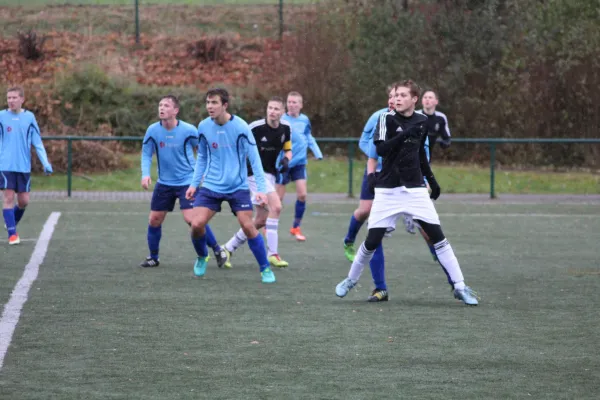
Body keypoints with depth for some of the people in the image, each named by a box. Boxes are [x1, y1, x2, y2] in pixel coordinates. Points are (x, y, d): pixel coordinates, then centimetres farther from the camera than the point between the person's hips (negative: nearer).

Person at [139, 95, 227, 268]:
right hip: (164, 182, 4)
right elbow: (146, 154, 1)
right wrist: (145, 174, -14)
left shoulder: (188, 130, -14)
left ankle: (218, 250, -2)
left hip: (187, 181, -4)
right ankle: (153, 257, 25)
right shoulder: (152, 130, -7)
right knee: (154, 220, 5)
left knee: (191, 218, -18)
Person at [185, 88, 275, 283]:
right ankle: (202, 257, 20)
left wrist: (261, 189, -16)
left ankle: (265, 269, 5)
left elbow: (254, 158, -11)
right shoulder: (203, 127, -2)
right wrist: (194, 183, 8)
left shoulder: (240, 127, -14)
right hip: (211, 186, 3)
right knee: (196, 224, -10)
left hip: (237, 186, -3)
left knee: (248, 226, -12)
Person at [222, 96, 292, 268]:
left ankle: (229, 248, 24)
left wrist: (286, 160, -8)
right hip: (255, 173, -7)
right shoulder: (255, 127, -18)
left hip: (270, 175, 7)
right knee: (276, 206, -23)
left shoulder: (286, 128, 0)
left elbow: (288, 150, 13)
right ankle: (272, 253, -18)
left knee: (261, 220, 9)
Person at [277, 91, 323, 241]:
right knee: (278, 197, 2)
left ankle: (296, 227, 10)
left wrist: (317, 153, 7)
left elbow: (309, 138, 16)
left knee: (302, 194, -6)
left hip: (299, 163, 3)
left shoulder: (305, 121, 1)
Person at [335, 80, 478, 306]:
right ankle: (351, 280, 23)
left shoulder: (422, 121, 5)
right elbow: (380, 149, -21)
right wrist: (405, 134, -32)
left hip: (415, 190, 3)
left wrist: (431, 180, 21)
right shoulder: (387, 119, -7)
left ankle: (459, 287, -2)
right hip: (388, 191, -2)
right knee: (372, 241, -1)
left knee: (438, 237, -6)